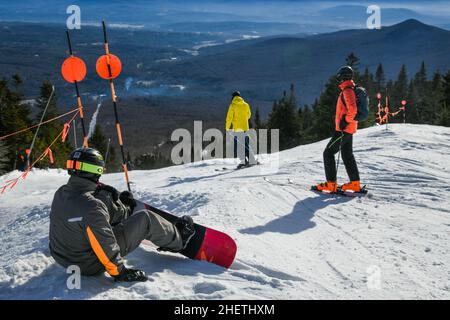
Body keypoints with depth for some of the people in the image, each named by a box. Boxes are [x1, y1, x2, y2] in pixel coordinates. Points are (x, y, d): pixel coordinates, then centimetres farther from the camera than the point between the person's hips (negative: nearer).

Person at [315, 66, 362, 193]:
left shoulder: (347, 91, -17)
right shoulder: (351, 90, 16)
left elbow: (353, 110, -27)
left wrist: (345, 121, -18)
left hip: (343, 129, -10)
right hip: (349, 129, 10)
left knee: (328, 153, -5)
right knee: (347, 155, 14)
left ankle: (331, 184, -7)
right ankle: (355, 183, 15)